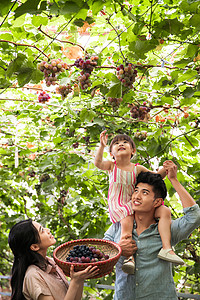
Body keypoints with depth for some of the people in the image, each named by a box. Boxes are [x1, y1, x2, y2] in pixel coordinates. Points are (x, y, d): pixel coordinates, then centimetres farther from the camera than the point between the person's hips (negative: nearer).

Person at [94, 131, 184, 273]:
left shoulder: (137, 168, 10)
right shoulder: (111, 166, 5)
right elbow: (98, 163, -16)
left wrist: (165, 169, -5)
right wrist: (102, 146, -29)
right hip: (118, 206, -4)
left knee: (165, 211, -12)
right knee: (126, 223, -36)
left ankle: (166, 248, -20)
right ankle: (129, 257, -36)